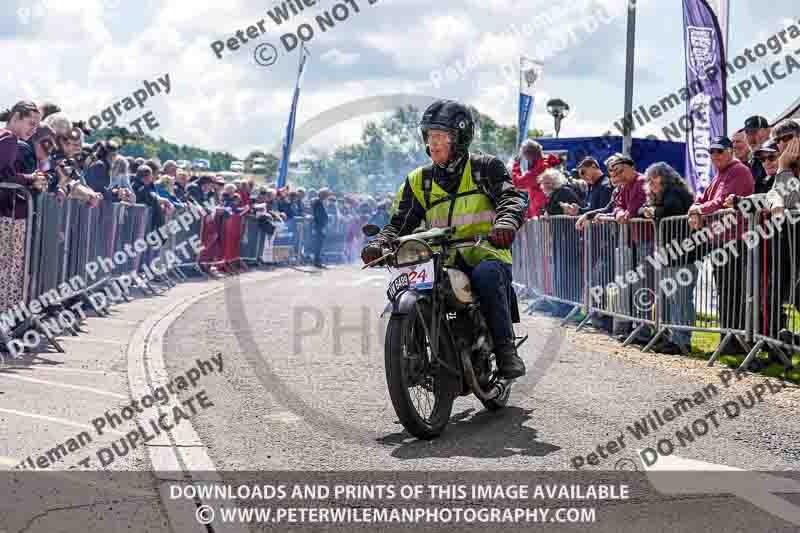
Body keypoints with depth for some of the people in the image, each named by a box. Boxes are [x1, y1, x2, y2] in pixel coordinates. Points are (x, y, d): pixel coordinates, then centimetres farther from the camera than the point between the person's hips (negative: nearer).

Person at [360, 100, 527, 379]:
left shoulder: (486, 167, 4)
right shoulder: (419, 180, 15)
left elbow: (512, 198, -12)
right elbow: (402, 221, 11)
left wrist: (506, 222, -35)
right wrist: (380, 243, -11)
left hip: (488, 254, -3)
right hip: (445, 263, 3)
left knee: (486, 274, -38)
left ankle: (506, 349, -27)